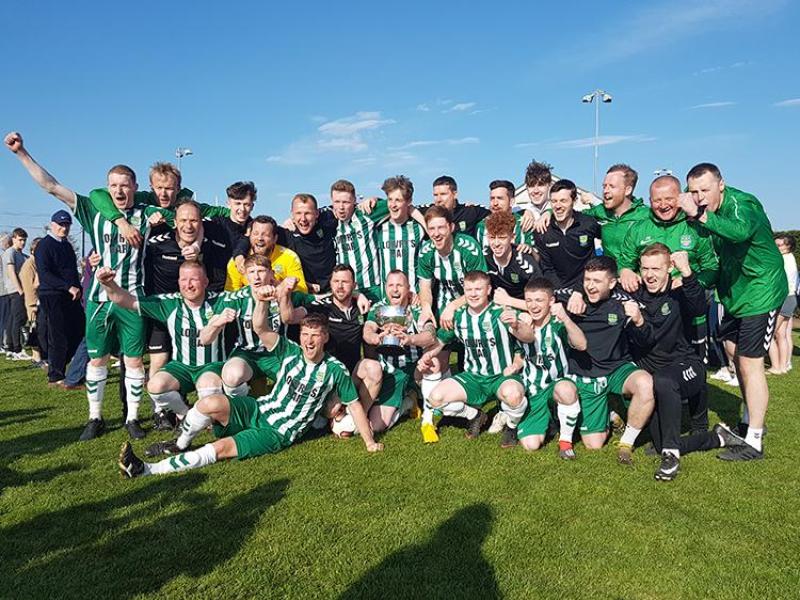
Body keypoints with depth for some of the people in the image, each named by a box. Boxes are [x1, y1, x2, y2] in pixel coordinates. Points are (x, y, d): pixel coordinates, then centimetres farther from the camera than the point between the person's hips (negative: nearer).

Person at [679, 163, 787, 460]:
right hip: (734, 292, 9)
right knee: (736, 356, 18)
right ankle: (750, 420, 36)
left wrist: (699, 215, -52)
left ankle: (754, 442, 2)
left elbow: (740, 230, -48)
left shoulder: (741, 204, -25)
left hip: (760, 292, -9)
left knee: (749, 363, -7)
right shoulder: (708, 211, 0)